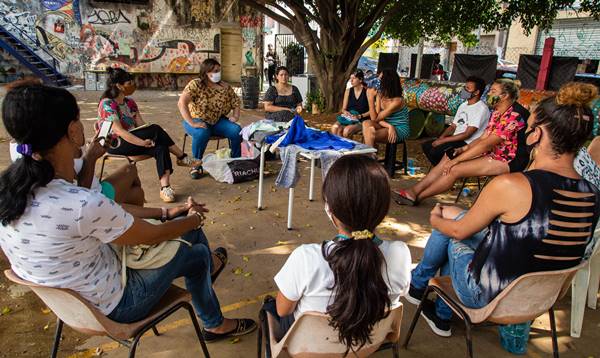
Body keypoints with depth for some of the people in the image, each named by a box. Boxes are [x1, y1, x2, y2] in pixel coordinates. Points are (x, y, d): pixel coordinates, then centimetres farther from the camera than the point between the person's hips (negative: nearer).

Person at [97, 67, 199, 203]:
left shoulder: (129, 102, 12)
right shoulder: (107, 104, -12)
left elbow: (141, 125, 5)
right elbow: (119, 131, -23)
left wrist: (151, 138, -16)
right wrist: (143, 142, -32)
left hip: (132, 140, 7)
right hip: (116, 145, -7)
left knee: (160, 148, -24)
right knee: (155, 129, -26)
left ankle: (165, 187, -33)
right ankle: (182, 158, -15)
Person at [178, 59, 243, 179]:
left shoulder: (225, 86, 1)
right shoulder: (195, 84, -14)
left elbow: (236, 102, 9)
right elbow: (181, 103, -25)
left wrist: (235, 116, -11)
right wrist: (191, 123, -33)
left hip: (217, 121, 4)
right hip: (198, 120, -4)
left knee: (237, 130, -21)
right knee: (202, 133, -38)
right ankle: (196, 165, -15)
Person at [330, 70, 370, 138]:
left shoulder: (367, 91, -4)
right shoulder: (348, 91, 9)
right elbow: (343, 109, 12)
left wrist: (360, 116, -17)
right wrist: (345, 112, -10)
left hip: (362, 120, -4)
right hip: (348, 118, 4)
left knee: (347, 130, -33)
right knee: (334, 128, -27)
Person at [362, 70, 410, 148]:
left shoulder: (397, 101, -22)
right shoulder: (380, 95, -1)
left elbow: (375, 119, -19)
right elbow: (377, 118, -7)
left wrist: (370, 98, -24)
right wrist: (389, 126, -26)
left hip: (400, 130, -6)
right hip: (387, 127, 7)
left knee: (371, 133, -28)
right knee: (366, 123, -21)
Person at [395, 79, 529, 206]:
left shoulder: (514, 115, -21)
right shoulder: (497, 113, 10)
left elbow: (486, 144, -24)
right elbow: (483, 138, 10)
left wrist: (457, 159, -22)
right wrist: (464, 148, -7)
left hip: (509, 160, -9)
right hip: (494, 153, 9)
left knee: (455, 169, -22)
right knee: (447, 158, -4)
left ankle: (417, 197, -10)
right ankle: (413, 190, -6)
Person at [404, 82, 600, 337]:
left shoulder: (511, 185, -29)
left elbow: (460, 231, -12)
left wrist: (436, 220, 9)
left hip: (487, 297, -6)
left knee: (450, 228, 13)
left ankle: (417, 285, 38)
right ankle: (442, 315, 32)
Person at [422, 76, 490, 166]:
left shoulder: (481, 109, -15)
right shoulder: (463, 105, 15)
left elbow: (467, 134, -20)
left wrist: (443, 141, -19)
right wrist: (441, 138, -6)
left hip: (468, 143, -9)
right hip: (455, 138, 9)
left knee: (435, 151, -26)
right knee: (426, 145, -2)